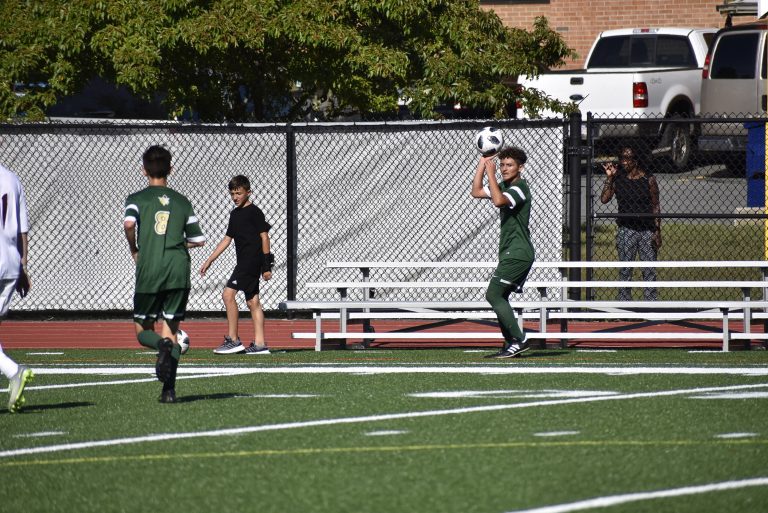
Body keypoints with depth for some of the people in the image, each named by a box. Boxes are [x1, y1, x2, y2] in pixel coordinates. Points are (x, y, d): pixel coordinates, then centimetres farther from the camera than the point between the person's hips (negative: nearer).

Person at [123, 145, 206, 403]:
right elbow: (198, 239, 15)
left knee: (143, 331, 11)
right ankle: (169, 389, -7)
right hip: (178, 270, 2)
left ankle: (163, 346, -24)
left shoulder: (137, 199, 5)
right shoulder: (182, 202, 13)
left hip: (149, 270, -2)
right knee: (170, 329, 8)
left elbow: (129, 223, -16)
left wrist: (134, 250, 0)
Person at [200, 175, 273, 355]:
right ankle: (259, 344, 7)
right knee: (252, 301, 7)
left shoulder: (254, 212, -8)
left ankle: (233, 340, -12)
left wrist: (266, 266, -13)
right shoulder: (235, 214, 16)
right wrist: (209, 261, 20)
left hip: (252, 259, -9)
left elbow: (264, 236, -9)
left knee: (228, 294, -14)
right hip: (244, 262, 9)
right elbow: (227, 239, 22)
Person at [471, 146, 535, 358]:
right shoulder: (504, 186, 15)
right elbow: (476, 192, 18)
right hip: (511, 253, 10)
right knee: (499, 297, 9)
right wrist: (483, 164, 11)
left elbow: (499, 200, -31)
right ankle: (510, 344, 9)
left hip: (517, 253, -10)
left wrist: (490, 173, -25)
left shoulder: (519, 187, -13)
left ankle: (518, 340, -16)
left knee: (493, 295, -14)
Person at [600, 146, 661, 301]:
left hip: (647, 230, -1)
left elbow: (655, 207, 3)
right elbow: (604, 199, -7)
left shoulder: (649, 180, 1)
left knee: (649, 271, 0)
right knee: (625, 271, 2)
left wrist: (657, 231, -3)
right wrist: (609, 177, -9)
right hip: (626, 230, 1)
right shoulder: (617, 179, 3)